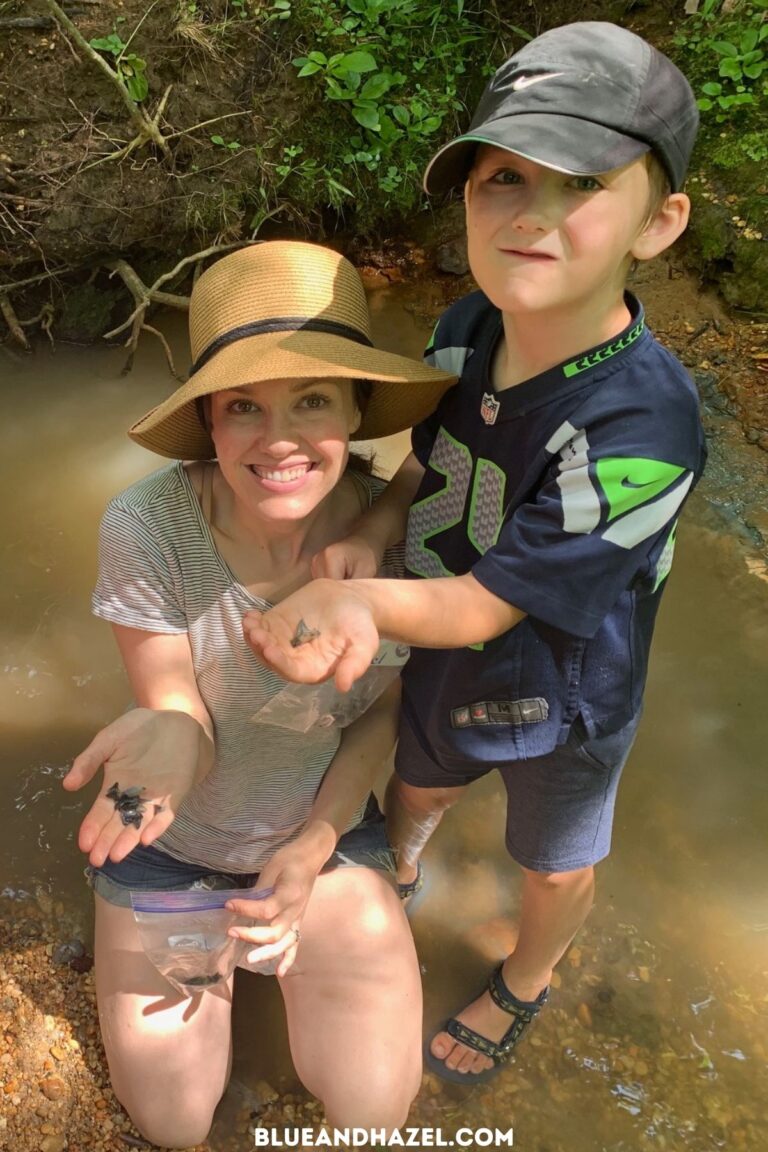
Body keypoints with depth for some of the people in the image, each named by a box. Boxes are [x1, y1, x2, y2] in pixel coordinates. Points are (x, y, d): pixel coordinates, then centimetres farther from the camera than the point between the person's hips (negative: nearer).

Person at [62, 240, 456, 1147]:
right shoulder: (148, 528, -31)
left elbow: (386, 705, -9)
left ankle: (280, 920, 27)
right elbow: (184, 724, -21)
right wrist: (168, 741, -44)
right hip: (169, 839, -1)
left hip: (325, 822, 1)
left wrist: (311, 850, -16)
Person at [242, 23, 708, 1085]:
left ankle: (526, 983, 59)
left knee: (554, 869, 25)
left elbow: (482, 606, -32)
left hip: (559, 705, -4)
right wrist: (364, 543, -24)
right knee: (420, 786, 33)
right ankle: (396, 875, 69)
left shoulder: (641, 430, -37)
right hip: (442, 660, 5)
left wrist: (349, 600, -49)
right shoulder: (465, 331, -18)